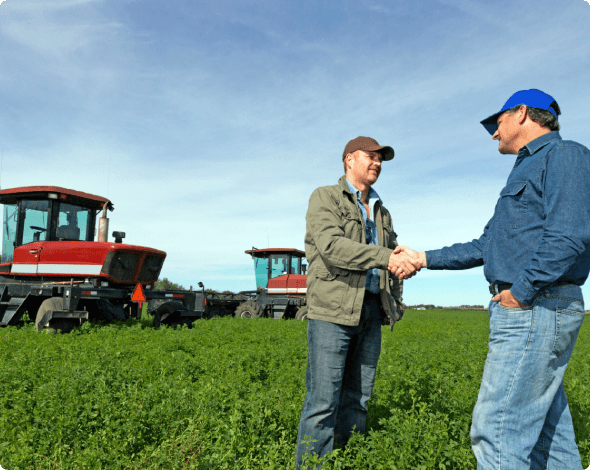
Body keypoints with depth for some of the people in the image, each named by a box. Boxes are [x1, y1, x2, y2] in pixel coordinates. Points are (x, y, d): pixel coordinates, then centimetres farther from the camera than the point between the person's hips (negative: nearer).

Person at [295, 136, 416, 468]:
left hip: (370, 312, 7)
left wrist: (409, 262, -5)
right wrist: (385, 257, -21)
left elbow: (393, 255, 20)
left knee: (357, 399, 11)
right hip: (333, 309, -6)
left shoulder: (381, 211, 23)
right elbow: (332, 246, -15)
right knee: (323, 401, -5)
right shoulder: (325, 197, 2)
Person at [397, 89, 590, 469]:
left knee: (498, 430, -9)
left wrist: (523, 290, -19)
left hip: (535, 310, -10)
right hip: (532, 313, 10)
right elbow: (485, 247, 24)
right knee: (546, 426, 15)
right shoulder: (530, 170, 25)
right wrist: (426, 259, 22)